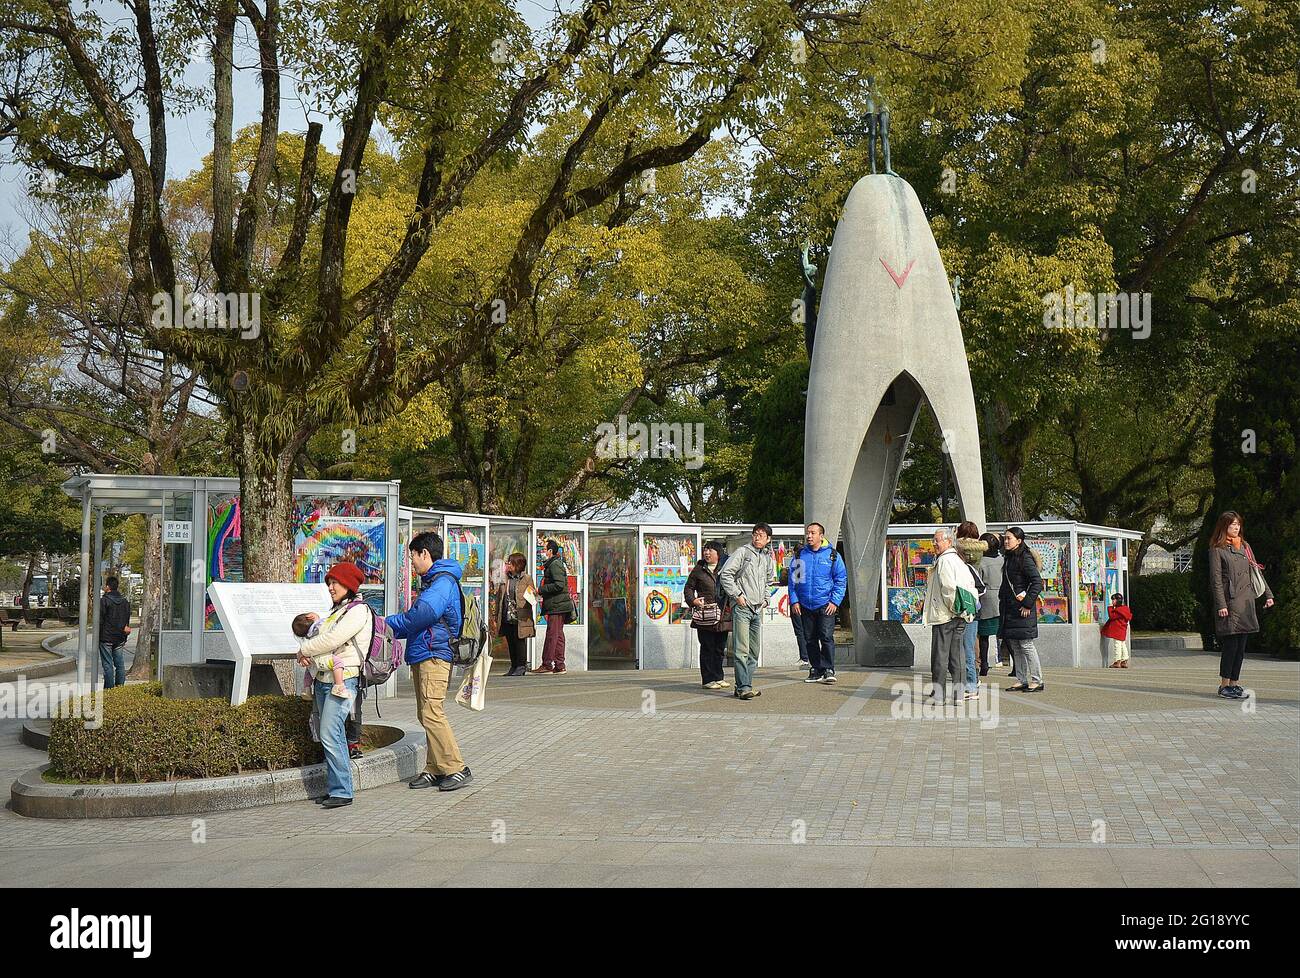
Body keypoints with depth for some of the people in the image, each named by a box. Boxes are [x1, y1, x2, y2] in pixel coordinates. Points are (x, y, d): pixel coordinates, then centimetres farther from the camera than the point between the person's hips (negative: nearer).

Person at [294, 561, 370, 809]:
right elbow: (319, 637, 22)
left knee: (330, 735, -15)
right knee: (331, 736, 8)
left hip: (342, 679, -9)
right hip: (323, 679, 9)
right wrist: (305, 655, 0)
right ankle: (334, 788, 12)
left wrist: (304, 650, -3)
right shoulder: (335, 611, 22)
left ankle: (342, 792, -12)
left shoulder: (358, 611, -8)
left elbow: (331, 640, -16)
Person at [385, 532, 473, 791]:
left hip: (434, 656, -11)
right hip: (422, 656, 11)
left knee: (431, 714, -13)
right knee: (426, 715, 10)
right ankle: (435, 770, 14)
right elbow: (417, 619, 23)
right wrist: (392, 629, 9)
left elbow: (422, 614, -24)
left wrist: (386, 624, -13)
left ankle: (457, 768, -10)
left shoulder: (443, 582, -11)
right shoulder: (433, 581, 23)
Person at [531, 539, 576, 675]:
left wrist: (540, 590, -15)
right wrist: (543, 595, 16)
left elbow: (559, 585, -21)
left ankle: (547, 664, -10)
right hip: (557, 606, 10)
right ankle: (559, 665, 11)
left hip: (557, 606, -10)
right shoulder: (553, 564, 21)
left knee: (552, 634, -9)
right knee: (558, 635, 9)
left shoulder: (555, 565, -12)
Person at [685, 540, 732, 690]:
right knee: (707, 648, -2)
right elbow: (688, 587, 10)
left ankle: (718, 677, 19)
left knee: (720, 648, 9)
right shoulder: (699, 570, 6)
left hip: (723, 616, 3)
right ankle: (708, 679, 3)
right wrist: (693, 600, -7)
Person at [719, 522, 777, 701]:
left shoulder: (768, 558, 15)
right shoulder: (742, 552, -4)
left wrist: (765, 599, 17)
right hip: (741, 607, -7)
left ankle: (743, 686, 14)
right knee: (742, 650, -12)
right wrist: (737, 595, -11)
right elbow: (725, 575, -8)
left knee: (754, 652, 9)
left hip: (757, 609, 7)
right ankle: (743, 687, -14)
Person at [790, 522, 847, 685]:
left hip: (825, 605, -3)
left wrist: (835, 601, -7)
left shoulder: (833, 555, 2)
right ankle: (816, 670, 15)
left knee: (826, 636, -12)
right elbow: (793, 579, 10)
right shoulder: (799, 555, 8)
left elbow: (841, 580, 3)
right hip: (804, 605, 3)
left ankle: (828, 670, -6)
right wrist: (794, 601, 0)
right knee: (810, 639, 7)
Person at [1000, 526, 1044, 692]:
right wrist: (1002, 599, 11)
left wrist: (1028, 603, -18)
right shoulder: (1008, 558, 15)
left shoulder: (1025, 558, -12)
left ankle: (1037, 680, 1)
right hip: (1009, 608, 9)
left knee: (1026, 644, -6)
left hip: (1022, 609, -9)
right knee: (1014, 646, 9)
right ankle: (1021, 680, 14)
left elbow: (1037, 582, -17)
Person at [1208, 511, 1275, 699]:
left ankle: (1234, 683, 12)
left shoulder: (1245, 546, 15)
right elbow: (1216, 579, -8)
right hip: (1230, 602, -6)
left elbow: (1256, 571, 19)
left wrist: (1268, 594, 13)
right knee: (1231, 644, -7)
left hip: (1247, 601, 6)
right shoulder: (1217, 550, -4)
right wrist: (1221, 605, -15)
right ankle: (1224, 685, 1)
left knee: (1241, 646, 6)